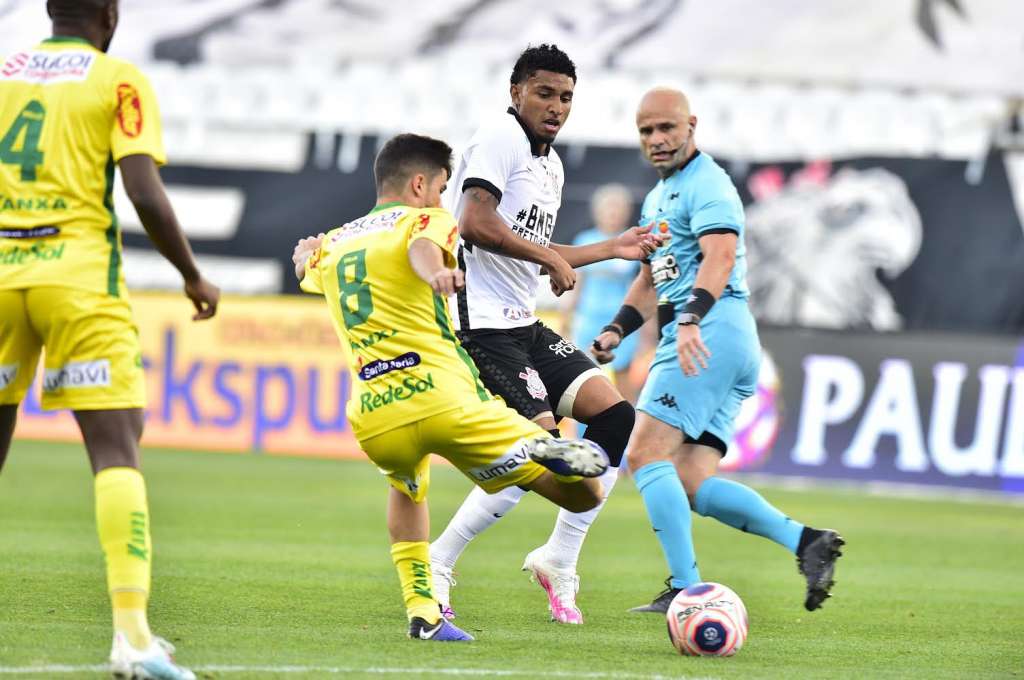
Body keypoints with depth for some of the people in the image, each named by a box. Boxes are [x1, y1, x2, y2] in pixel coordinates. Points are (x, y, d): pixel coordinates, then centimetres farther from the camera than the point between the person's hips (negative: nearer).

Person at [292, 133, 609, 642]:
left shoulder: (333, 244, 23)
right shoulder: (424, 219, 7)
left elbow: (304, 266, 47)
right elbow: (421, 245, -19)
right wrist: (434, 273, -40)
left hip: (374, 418, 5)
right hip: (443, 398, -5)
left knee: (406, 487, 40)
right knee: (583, 495, -2)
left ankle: (422, 611, 23)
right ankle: (546, 452, -36)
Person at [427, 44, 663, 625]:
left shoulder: (552, 165, 20)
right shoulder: (499, 138, -10)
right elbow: (476, 224, -24)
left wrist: (613, 249, 27)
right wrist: (550, 258, -15)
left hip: (525, 325, 10)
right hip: (483, 327, -10)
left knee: (614, 416, 0)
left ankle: (559, 561, 9)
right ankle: (435, 569, -3)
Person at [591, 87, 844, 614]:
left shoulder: (706, 185, -6)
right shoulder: (658, 198, 26)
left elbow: (720, 256, -23)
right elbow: (652, 279, 35)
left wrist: (691, 319, -38)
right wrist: (617, 329, 20)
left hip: (712, 333, -10)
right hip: (715, 344, 10)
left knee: (647, 455, -15)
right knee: (692, 484, 0)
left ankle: (686, 589, -21)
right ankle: (806, 541, -8)